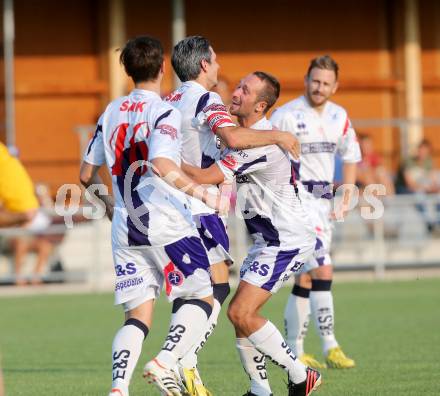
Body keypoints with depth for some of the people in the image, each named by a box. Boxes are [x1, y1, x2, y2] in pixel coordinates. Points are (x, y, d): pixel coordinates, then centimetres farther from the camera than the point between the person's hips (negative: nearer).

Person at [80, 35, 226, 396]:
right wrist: (205, 195, -22)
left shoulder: (111, 112, 12)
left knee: (137, 315, 7)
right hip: (166, 223, -6)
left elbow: (87, 174, 17)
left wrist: (108, 203, 35)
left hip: (125, 228, 6)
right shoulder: (164, 113, -8)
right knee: (201, 298, 5)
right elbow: (162, 166, -25)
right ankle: (165, 363, -15)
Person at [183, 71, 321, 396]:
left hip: (287, 241, -10)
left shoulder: (260, 142, -23)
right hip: (269, 239, 10)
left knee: (240, 313, -14)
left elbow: (206, 177, -26)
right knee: (241, 314, 8)